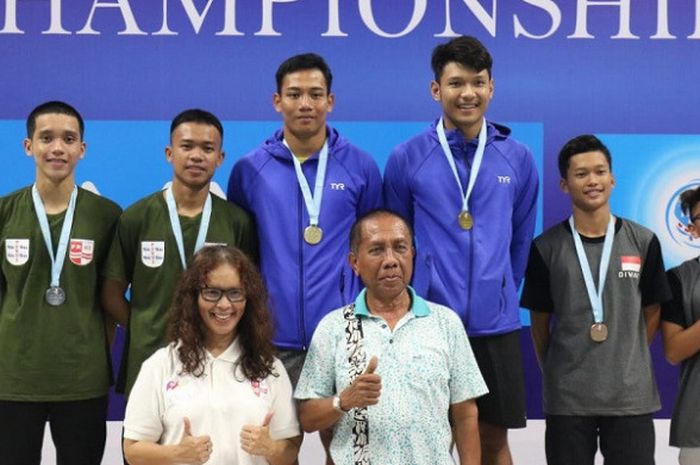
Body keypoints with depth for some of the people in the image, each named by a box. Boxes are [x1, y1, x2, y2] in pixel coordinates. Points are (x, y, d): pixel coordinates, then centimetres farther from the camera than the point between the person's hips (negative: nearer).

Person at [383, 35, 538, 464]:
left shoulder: (518, 158, 3)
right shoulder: (406, 158, -2)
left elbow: (521, 240, 12)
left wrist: (500, 294, 12)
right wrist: (415, 299, 5)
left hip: (496, 323, 2)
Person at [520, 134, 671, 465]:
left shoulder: (644, 242, 2)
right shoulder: (547, 247, -1)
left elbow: (651, 313, 9)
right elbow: (540, 322, 6)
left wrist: (628, 362, 7)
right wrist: (554, 372, 7)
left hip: (632, 394, 1)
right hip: (566, 396, 0)